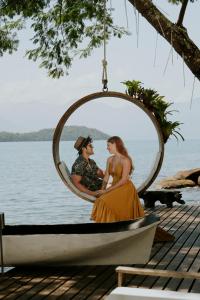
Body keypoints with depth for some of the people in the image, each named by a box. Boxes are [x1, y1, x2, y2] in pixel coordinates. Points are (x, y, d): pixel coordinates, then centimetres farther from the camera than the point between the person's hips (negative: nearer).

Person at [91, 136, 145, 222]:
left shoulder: (125, 160, -14)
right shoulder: (110, 159, 8)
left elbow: (124, 180, -18)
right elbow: (106, 177, 6)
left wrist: (107, 190, -19)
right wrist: (102, 190, -12)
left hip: (125, 189, -6)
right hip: (114, 188, 6)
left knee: (105, 202, -26)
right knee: (100, 200, -19)